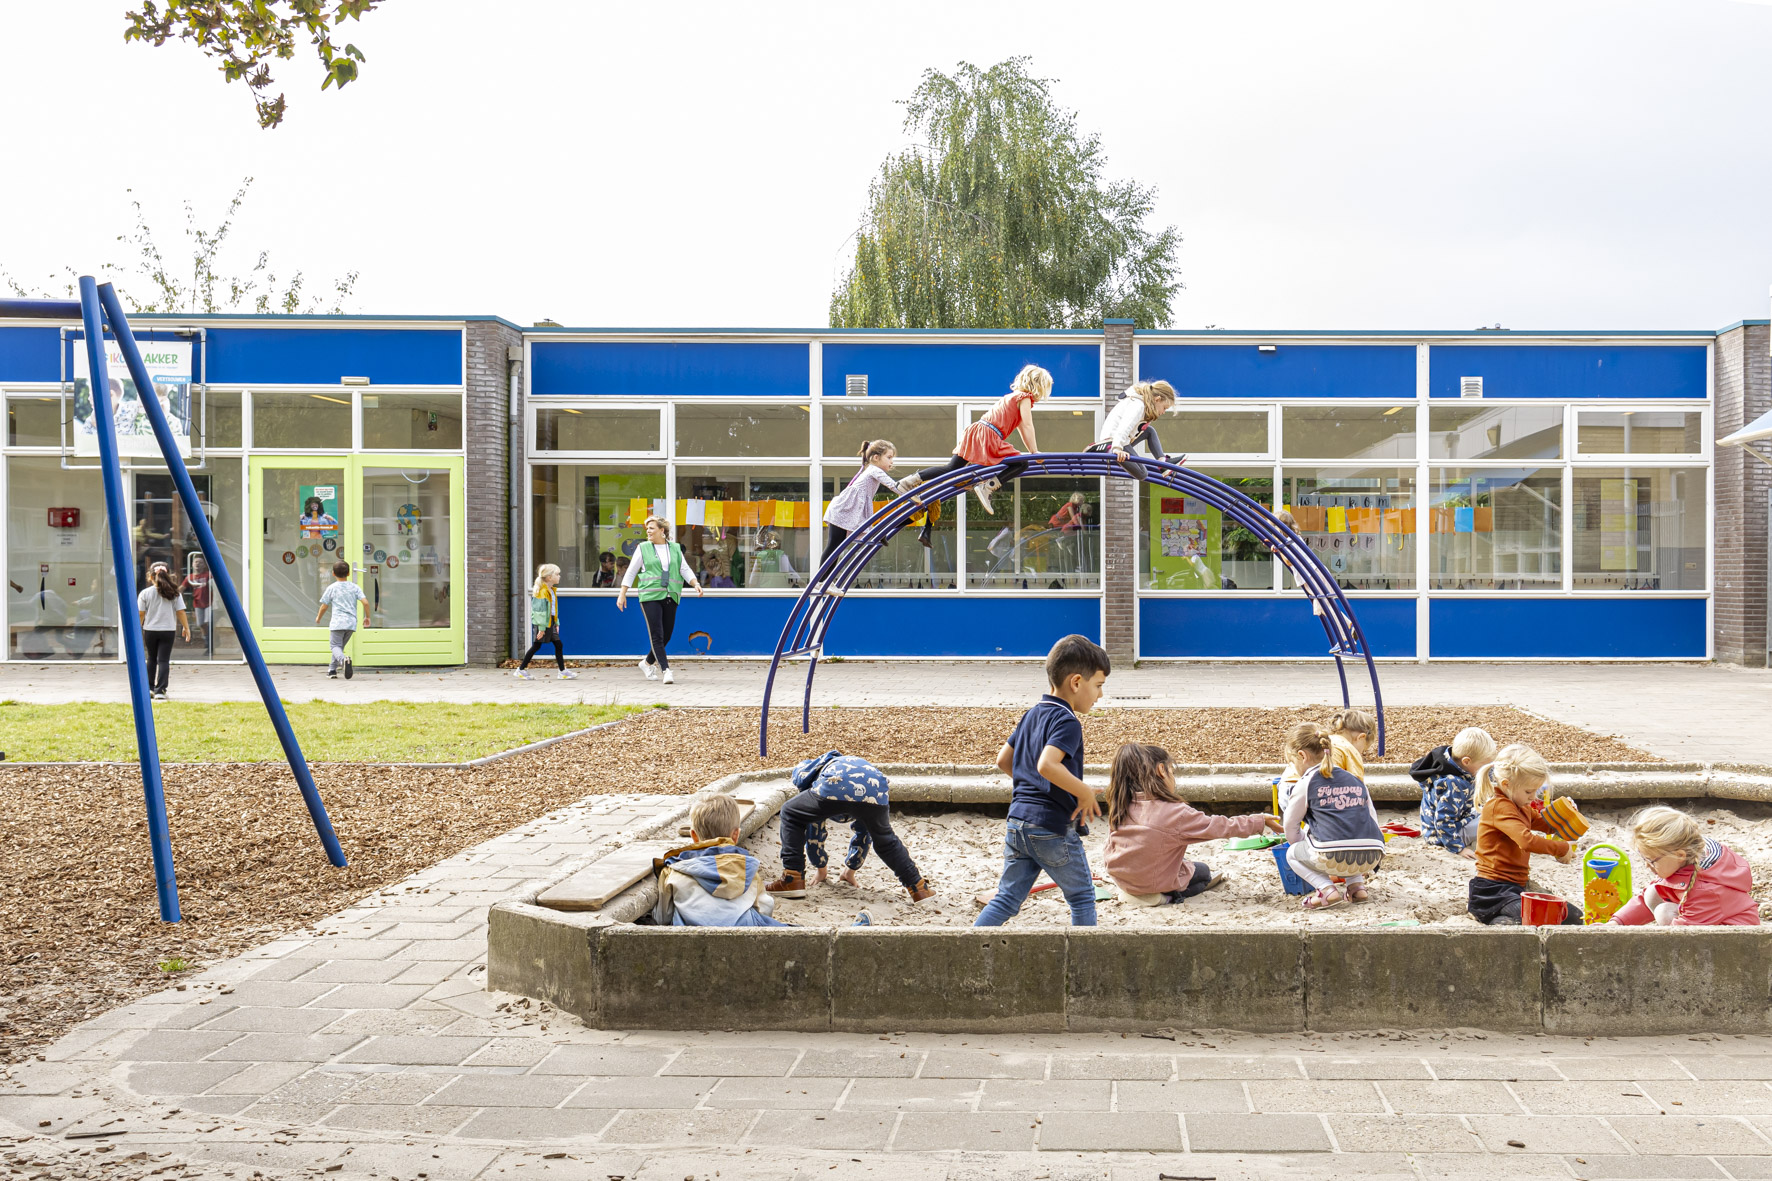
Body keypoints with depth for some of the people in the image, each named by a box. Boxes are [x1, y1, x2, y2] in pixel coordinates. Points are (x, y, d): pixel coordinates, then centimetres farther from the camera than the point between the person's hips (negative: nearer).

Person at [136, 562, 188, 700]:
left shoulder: (145, 593, -4)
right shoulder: (174, 593, -3)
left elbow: (140, 613, -1)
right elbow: (180, 612, -2)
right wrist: (186, 628, 9)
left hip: (150, 630, 1)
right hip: (168, 630, -1)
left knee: (152, 659, 18)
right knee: (164, 660, -2)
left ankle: (150, 688, 23)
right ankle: (160, 690, -9)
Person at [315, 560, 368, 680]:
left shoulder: (331, 588, 1)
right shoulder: (355, 587, 6)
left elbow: (324, 606, 6)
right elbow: (365, 602, -3)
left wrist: (318, 617, 24)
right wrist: (367, 617, 11)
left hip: (337, 622, -3)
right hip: (351, 622, 3)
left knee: (335, 646, -2)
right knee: (340, 645, 19)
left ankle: (343, 659, -35)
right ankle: (332, 670, 21)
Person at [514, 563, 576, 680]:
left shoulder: (551, 591, 12)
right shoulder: (542, 592, -17)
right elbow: (541, 610, -19)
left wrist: (556, 623, 18)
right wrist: (541, 628, -21)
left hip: (550, 623, 9)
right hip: (542, 623, -9)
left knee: (558, 645, 5)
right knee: (536, 646, -2)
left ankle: (563, 671, 9)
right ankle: (521, 670, 8)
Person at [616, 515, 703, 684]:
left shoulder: (675, 549, 12)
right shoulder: (643, 549, 6)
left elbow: (685, 570, 10)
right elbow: (631, 572, 8)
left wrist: (696, 584, -7)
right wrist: (622, 594, 4)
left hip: (670, 597, 3)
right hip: (650, 596, -3)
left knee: (666, 636, 6)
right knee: (657, 635, -11)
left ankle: (647, 663, 27)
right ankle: (666, 671, -13)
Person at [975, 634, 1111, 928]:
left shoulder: (1032, 714, 12)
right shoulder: (1067, 722, -14)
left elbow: (1003, 761, 18)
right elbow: (1047, 765, -30)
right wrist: (1085, 792, -20)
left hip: (1017, 823, 8)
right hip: (1054, 828, -7)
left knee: (1008, 899, 10)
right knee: (1082, 897, 11)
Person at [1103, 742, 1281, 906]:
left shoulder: (1119, 808, -9)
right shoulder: (1174, 813, -24)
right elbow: (1218, 827, -14)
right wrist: (1260, 822, -1)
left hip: (1119, 877, 6)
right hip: (1155, 882, -5)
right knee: (1203, 870, 22)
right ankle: (1166, 896, 7)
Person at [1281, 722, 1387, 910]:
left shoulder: (1306, 783, 7)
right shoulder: (1356, 780, 23)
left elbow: (1291, 824, 14)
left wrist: (1298, 843, 36)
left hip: (1334, 858, -6)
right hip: (1372, 857, 6)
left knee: (1293, 854, 21)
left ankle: (1328, 890, -1)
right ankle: (1357, 886, 17)